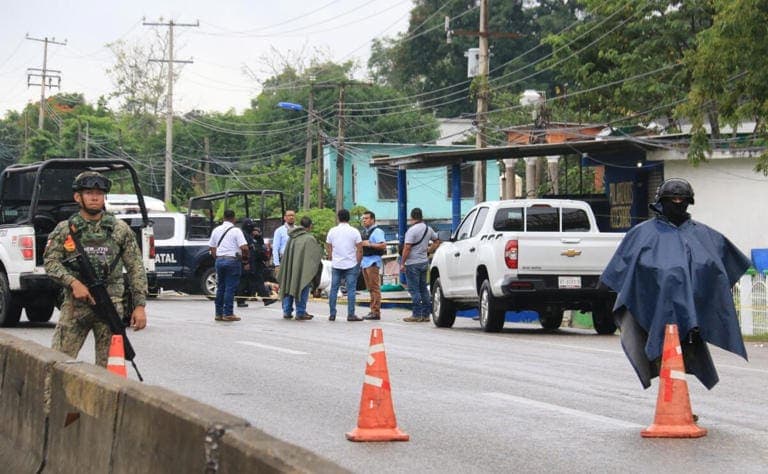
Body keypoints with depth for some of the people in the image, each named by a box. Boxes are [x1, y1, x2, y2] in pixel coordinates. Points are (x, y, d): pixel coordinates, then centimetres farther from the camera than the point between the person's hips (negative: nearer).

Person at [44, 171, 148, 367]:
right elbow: (50, 262, 2)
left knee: (108, 365, 0)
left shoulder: (120, 229, 9)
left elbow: (135, 269, 7)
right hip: (75, 305, 0)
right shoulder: (64, 230, 9)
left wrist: (140, 305, -1)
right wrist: (73, 282, -15)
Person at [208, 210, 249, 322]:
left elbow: (212, 248, 13)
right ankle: (228, 314, -3)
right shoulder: (236, 231, -9)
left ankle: (219, 313, 13)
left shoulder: (216, 230, 9)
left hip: (219, 260, 5)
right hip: (232, 261, -5)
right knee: (230, 288, -2)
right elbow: (244, 248, -16)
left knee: (220, 287, 12)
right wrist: (245, 257, 3)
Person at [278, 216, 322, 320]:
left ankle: (287, 312, 17)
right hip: (303, 268, -6)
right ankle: (300, 313, 3)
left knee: (289, 288, 14)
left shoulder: (292, 237, 6)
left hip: (290, 267, 6)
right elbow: (318, 252, -6)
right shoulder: (309, 238, -13)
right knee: (302, 289, 2)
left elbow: (286, 253, 13)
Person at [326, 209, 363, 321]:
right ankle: (351, 315, -3)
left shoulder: (332, 231, 2)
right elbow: (360, 249, -5)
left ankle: (332, 314, 7)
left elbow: (328, 247, 6)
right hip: (351, 265, -2)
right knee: (351, 290, 0)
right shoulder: (354, 231, -5)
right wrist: (358, 262, 5)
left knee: (334, 289, 8)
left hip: (336, 265, 2)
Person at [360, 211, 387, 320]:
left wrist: (370, 244, -22)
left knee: (374, 287, -10)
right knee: (370, 288, 12)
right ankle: (373, 311, 16)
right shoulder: (364, 231, 18)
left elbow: (383, 245, -21)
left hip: (373, 261, -9)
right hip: (365, 261, 9)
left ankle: (376, 312, -11)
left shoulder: (377, 231, -10)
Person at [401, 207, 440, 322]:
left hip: (413, 263, -8)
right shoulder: (428, 229, 8)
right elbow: (437, 241, 19)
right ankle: (426, 314, 15)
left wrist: (403, 262, -12)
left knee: (414, 289, -4)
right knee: (423, 288, 13)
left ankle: (416, 315, -5)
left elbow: (407, 248, -19)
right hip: (424, 261, 8)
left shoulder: (412, 230, -16)